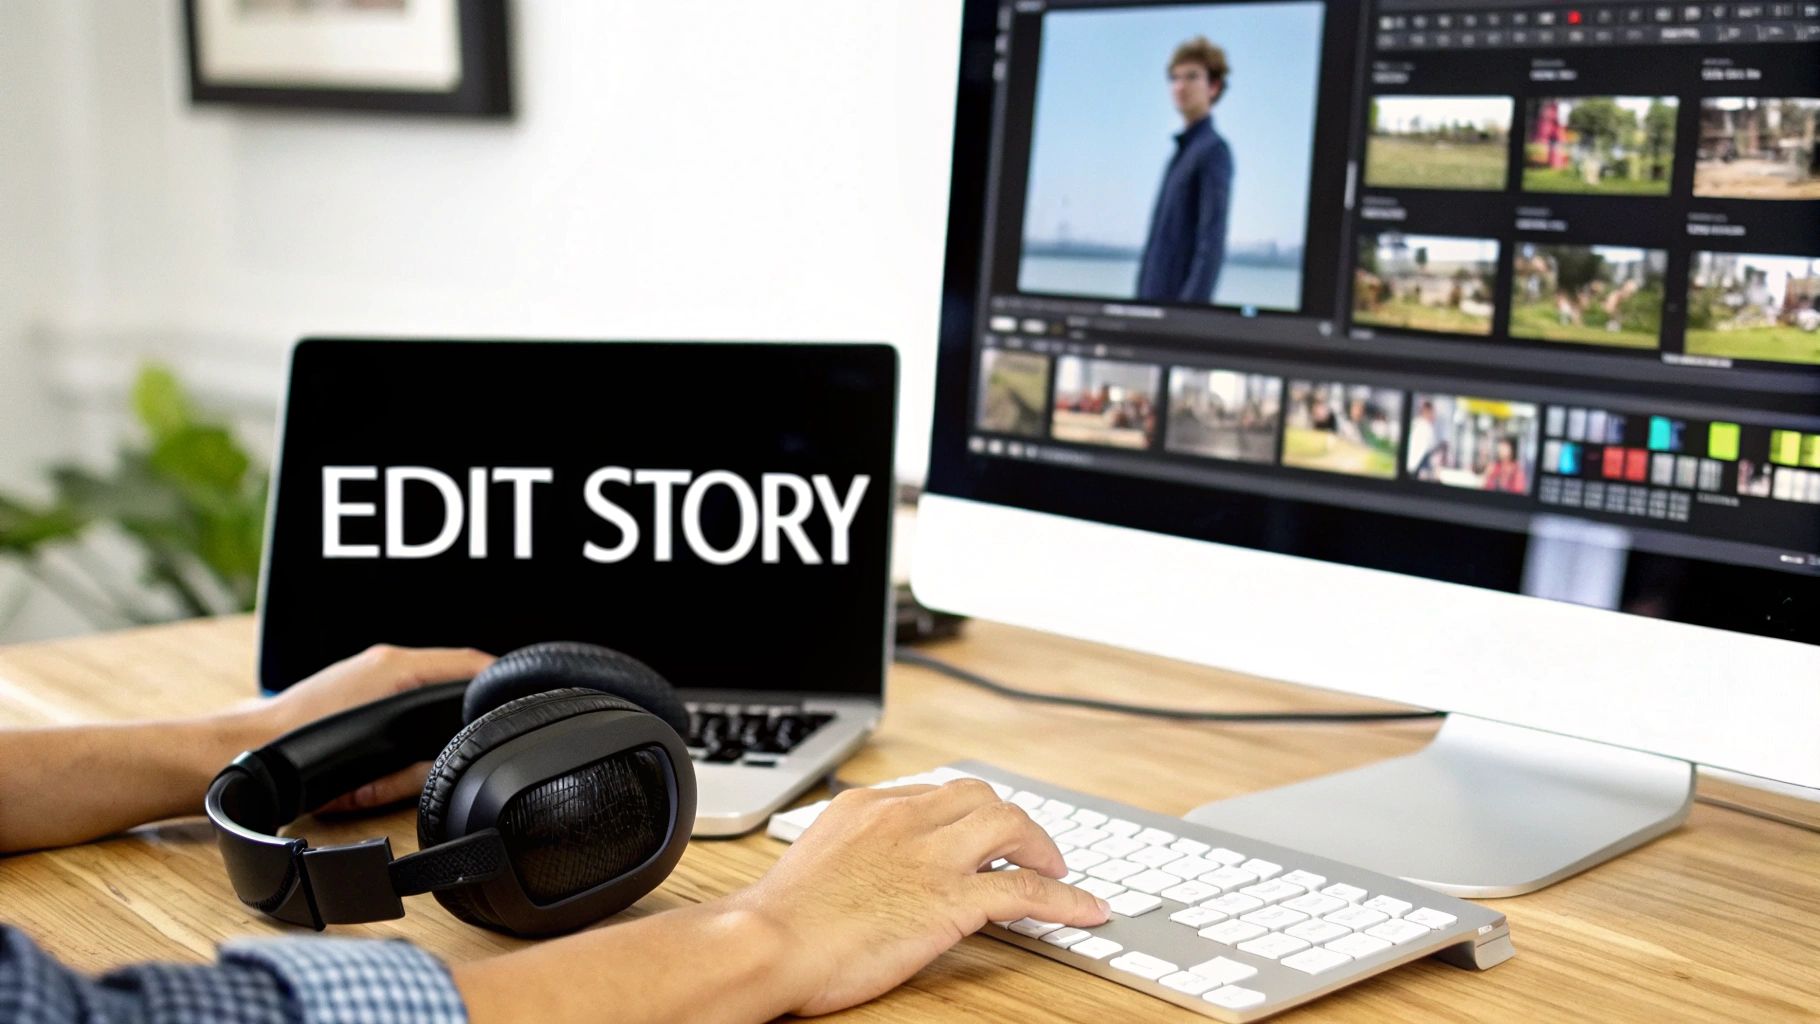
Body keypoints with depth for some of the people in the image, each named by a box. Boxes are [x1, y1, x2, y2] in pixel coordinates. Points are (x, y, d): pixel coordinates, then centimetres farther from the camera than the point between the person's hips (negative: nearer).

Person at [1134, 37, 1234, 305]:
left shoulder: (1213, 150, -8)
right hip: (1157, 294, 9)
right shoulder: (1182, 150, 18)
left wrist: (1192, 303, -24)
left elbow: (1212, 242, -17)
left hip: (1180, 297, -9)